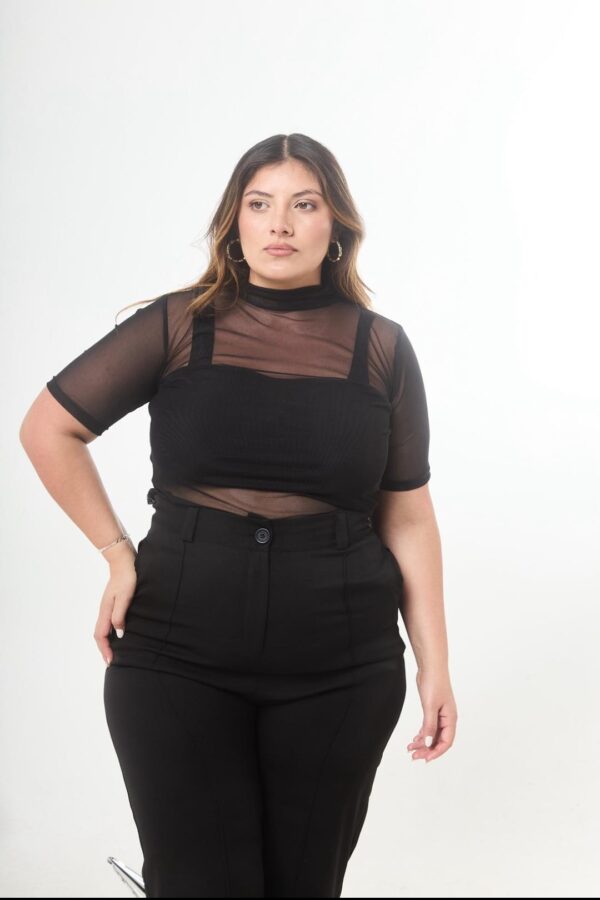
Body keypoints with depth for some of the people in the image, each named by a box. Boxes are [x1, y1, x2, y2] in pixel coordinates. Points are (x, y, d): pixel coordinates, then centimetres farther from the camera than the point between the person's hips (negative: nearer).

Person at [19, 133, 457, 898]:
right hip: (177, 661, -1)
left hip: (340, 672, 1)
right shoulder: (178, 326, -2)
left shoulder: (381, 349, 2)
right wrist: (117, 553, 0)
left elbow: (408, 517, 4)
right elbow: (48, 429, 6)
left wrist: (434, 664, 2)